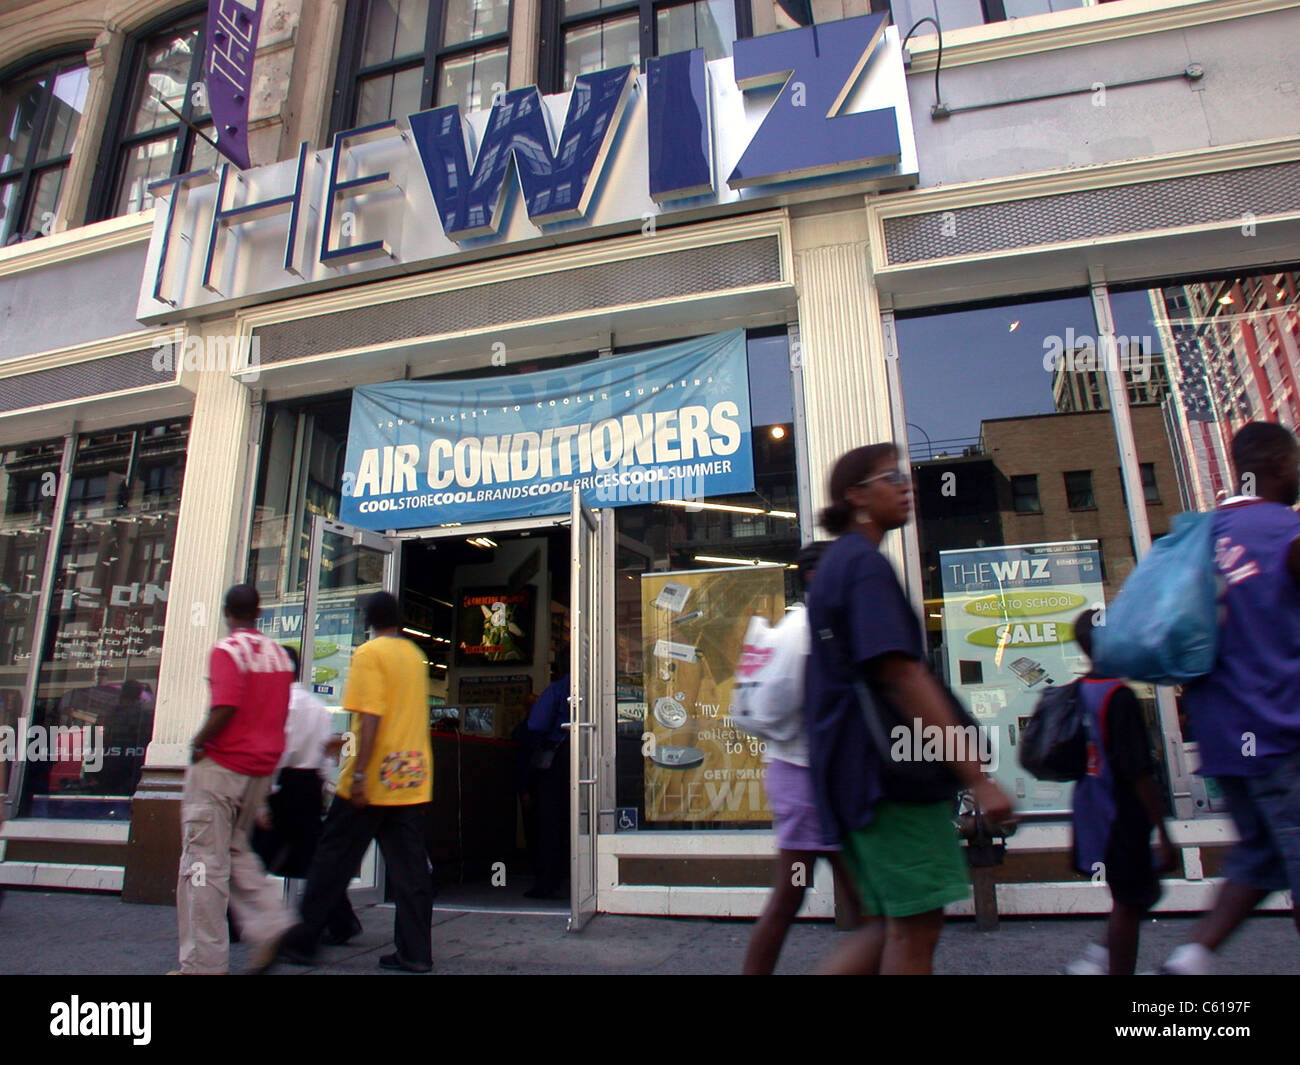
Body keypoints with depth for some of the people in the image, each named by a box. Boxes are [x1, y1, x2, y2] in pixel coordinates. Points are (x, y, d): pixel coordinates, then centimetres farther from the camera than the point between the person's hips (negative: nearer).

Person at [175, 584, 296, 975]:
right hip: (262, 767, 7)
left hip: (221, 766, -7)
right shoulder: (279, 654, 9)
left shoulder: (226, 650, -12)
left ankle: (204, 961, 7)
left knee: (204, 861, 2)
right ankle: (270, 922, 10)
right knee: (237, 850, 21)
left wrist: (198, 743, -10)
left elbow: (225, 707, -24)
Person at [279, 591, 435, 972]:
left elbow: (370, 717, -18)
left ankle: (302, 942, 20)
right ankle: (415, 952, 9)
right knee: (409, 866, 8)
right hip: (413, 778, 6)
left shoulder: (369, 653, -8)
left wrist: (359, 773, -18)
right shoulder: (415, 655, 13)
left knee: (333, 859, 9)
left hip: (374, 781, -6)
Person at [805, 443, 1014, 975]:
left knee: (892, 925, 14)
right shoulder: (866, 563, -12)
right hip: (888, 769, -10)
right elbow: (901, 676, -21)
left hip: (855, 767, 10)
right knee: (917, 926, 0)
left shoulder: (835, 562, 20)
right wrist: (977, 777, -20)